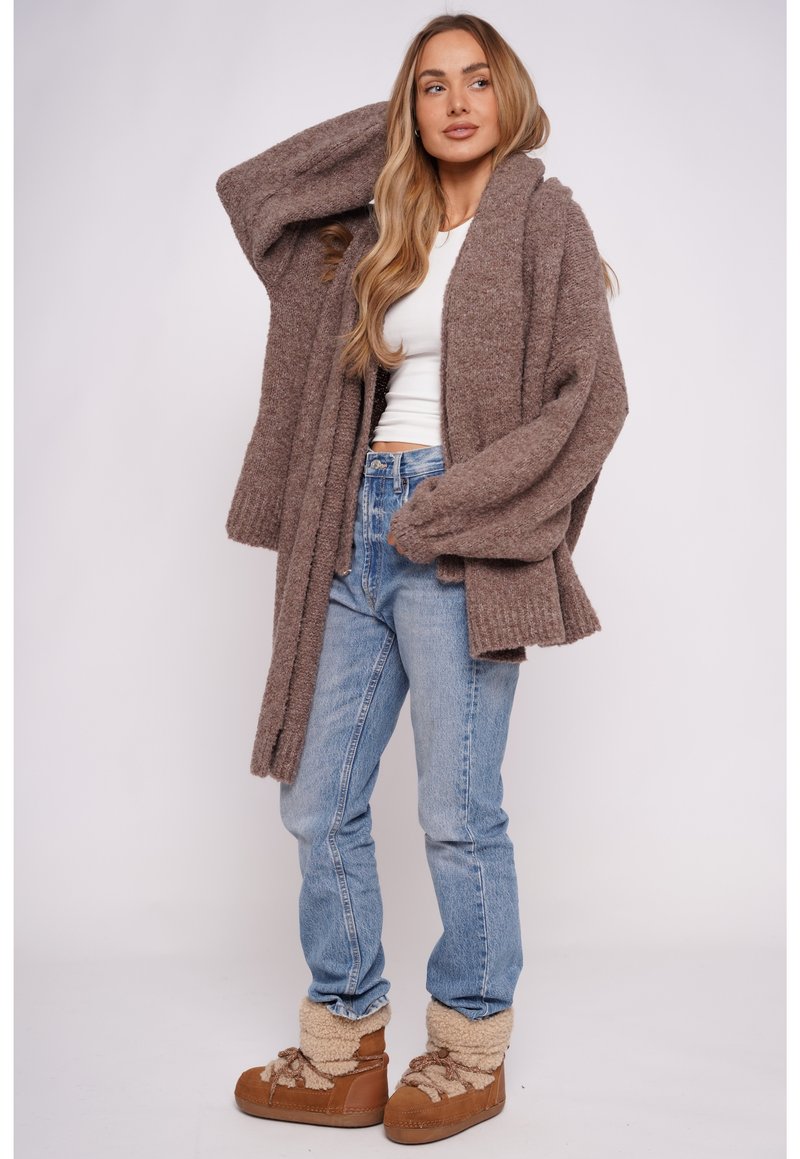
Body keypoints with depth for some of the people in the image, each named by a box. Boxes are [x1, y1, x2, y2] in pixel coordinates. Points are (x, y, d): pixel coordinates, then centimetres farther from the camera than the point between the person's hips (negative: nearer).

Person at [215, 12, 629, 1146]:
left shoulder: (544, 219, 2)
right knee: (319, 805, 6)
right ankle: (342, 1051, 20)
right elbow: (248, 189, 22)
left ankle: (472, 1052, 19)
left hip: (458, 543, -6)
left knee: (459, 814, -1)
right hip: (357, 536, 6)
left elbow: (592, 394, -6)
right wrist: (390, 129, 17)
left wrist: (447, 504, -13)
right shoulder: (381, 235, 18)